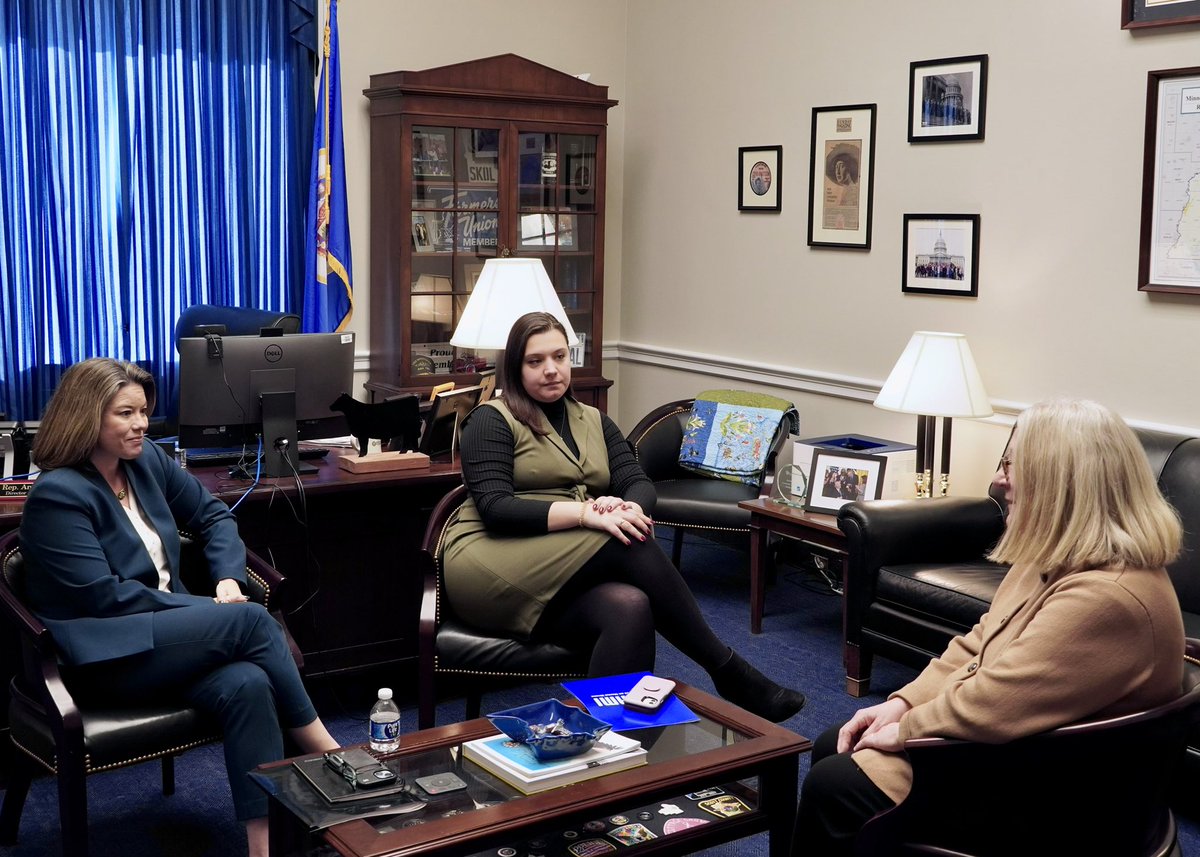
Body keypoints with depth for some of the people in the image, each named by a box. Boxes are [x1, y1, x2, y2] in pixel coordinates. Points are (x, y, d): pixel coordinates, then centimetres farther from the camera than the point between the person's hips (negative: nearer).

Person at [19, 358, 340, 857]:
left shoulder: (148, 460, 8)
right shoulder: (57, 496, -11)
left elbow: (214, 516, 18)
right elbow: (105, 596, -17)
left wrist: (228, 579, -2)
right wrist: (211, 610, -15)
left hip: (169, 631, 6)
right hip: (106, 655, -6)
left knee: (246, 683, -26)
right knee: (251, 620, -24)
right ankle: (326, 752, -13)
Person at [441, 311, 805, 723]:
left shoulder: (594, 422, 21)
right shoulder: (492, 420, 3)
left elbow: (639, 483, 9)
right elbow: (495, 508, -11)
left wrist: (629, 509, -18)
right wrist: (585, 512, -24)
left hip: (564, 585, 5)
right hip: (493, 568, -5)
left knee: (630, 608, -33)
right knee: (631, 544, -27)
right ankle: (728, 673, -20)